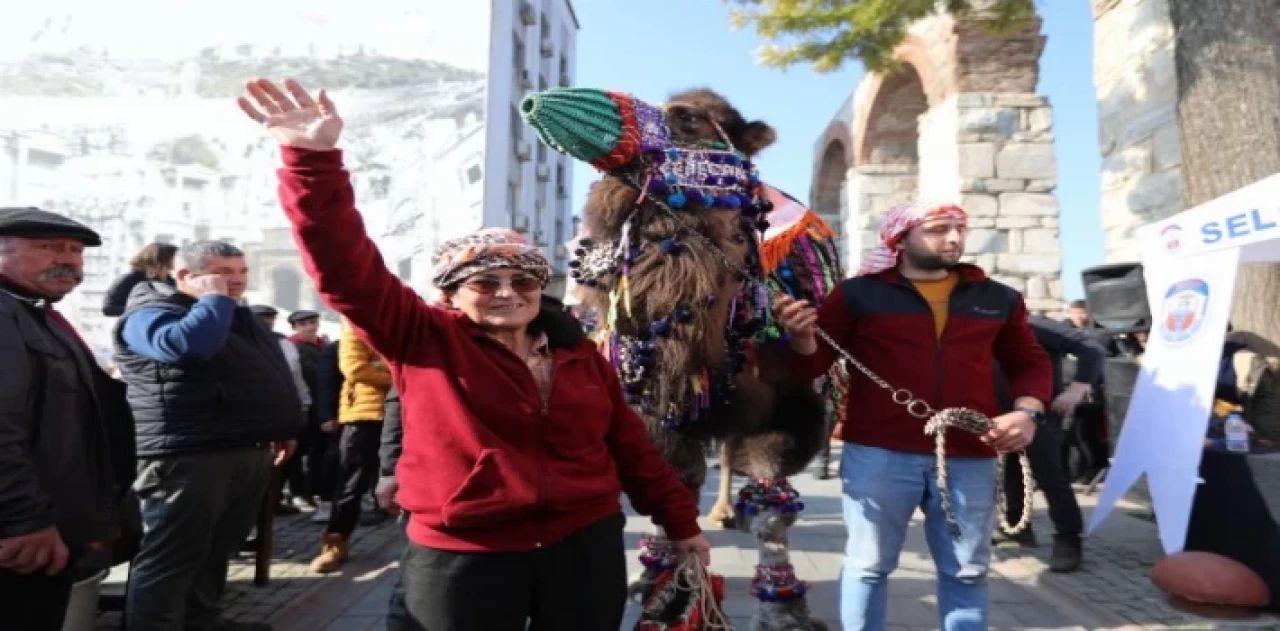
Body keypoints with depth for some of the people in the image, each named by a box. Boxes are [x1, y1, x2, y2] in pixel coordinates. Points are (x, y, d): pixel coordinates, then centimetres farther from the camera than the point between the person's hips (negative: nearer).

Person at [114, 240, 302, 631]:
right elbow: (185, 345, -30)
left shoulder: (240, 318, 20)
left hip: (249, 450, 9)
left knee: (219, 547, 17)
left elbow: (270, 378, 25)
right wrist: (215, 299, -16)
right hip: (189, 456, -9)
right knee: (171, 554, -3)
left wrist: (283, 429, 20)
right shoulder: (151, 312, -7)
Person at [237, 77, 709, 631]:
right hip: (463, 558, -2)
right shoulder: (424, 342, -5)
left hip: (586, 548, 3)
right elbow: (347, 268, -16)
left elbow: (630, 446, 10)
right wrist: (314, 159, -27)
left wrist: (681, 522, 13)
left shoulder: (580, 355, 4)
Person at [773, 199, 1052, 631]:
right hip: (877, 454, -2)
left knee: (967, 572, 14)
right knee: (868, 564, 9)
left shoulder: (997, 298, 12)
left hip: (970, 458, 3)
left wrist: (1027, 411, 1)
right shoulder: (859, 293, 2)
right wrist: (801, 336, -21)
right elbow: (812, 365, 1)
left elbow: (1029, 362, 20)